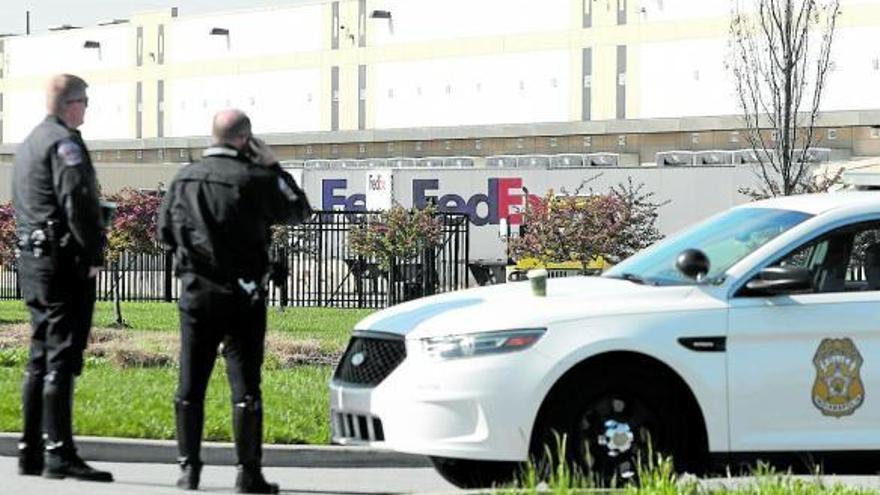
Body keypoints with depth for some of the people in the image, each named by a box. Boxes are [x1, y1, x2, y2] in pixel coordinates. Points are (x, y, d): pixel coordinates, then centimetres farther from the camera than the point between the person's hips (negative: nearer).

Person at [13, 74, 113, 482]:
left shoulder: (28, 144, 18)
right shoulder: (64, 142, -11)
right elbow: (77, 203, -20)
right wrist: (93, 257, -13)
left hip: (31, 261, 10)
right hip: (64, 262, -9)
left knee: (40, 358, 13)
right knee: (61, 358, -9)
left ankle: (31, 452, 16)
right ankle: (59, 455, -10)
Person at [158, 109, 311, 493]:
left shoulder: (184, 179, 4)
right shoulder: (254, 179, -11)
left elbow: (165, 233, 11)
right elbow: (299, 210, 1)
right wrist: (273, 167, 6)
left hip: (195, 292, 4)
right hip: (242, 295, -4)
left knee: (190, 385, 9)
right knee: (245, 385, 0)